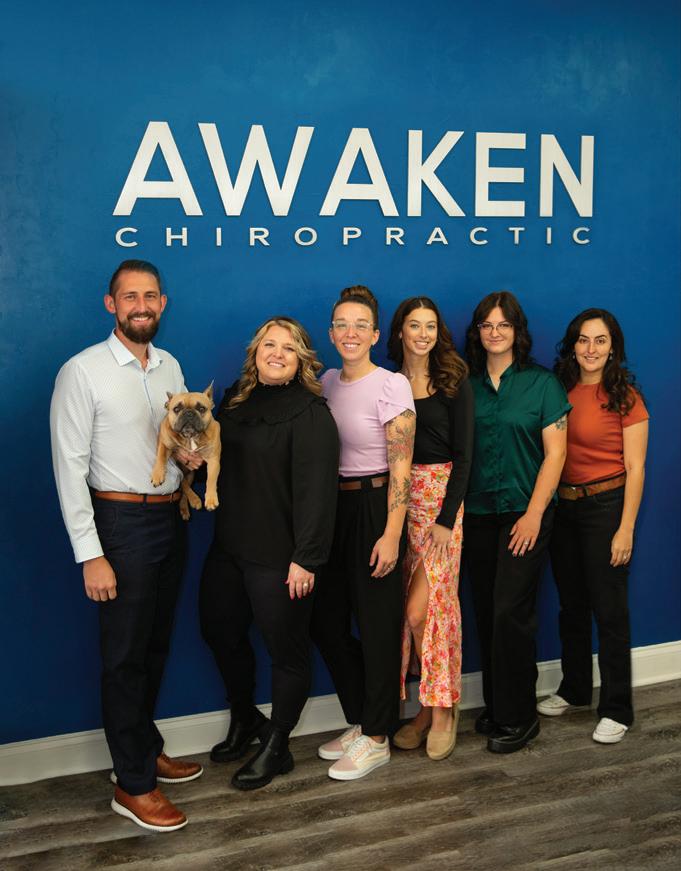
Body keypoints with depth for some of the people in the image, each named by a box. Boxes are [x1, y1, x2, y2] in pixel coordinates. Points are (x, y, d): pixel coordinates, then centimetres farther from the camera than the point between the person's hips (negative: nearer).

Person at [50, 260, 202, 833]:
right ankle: (133, 785, 15)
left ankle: (145, 749, 35)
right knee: (125, 655, 2)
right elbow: (70, 467, -14)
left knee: (156, 645, 17)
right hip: (122, 522, -6)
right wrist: (90, 555, -17)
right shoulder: (83, 372, -11)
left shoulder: (171, 367, 8)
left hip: (171, 517, 6)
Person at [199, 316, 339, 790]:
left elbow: (316, 489, -20)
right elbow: (218, 460, 21)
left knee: (287, 648, 7)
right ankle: (245, 719, 44)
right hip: (230, 547, 8)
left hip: (279, 555, -8)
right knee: (220, 631, 20)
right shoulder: (236, 401, 9)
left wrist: (306, 559, -23)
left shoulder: (310, 413, -14)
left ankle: (276, 747, 26)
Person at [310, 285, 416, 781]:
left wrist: (391, 534, -19)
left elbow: (401, 466, -14)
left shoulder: (391, 385, -11)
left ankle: (376, 739, 17)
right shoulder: (328, 382, 9)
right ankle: (360, 721, 29)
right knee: (327, 621, 11)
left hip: (374, 507, -7)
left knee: (377, 623, 2)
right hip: (333, 507, 7)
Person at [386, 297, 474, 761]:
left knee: (421, 608, -9)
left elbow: (463, 453, -4)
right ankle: (427, 708, 15)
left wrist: (447, 517, -11)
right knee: (410, 608, 3)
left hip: (441, 498, -3)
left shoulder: (454, 382, -1)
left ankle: (443, 709, 6)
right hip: (397, 500, 3)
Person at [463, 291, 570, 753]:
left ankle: (518, 717, 6)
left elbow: (555, 454, -5)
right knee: (486, 612, 9)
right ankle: (495, 706, 23)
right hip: (477, 514, 4)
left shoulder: (542, 383, -1)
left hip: (524, 512, -3)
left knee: (510, 612, -7)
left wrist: (534, 514, -12)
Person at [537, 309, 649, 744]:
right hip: (563, 508, 5)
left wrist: (626, 529, -15)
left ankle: (616, 710, 14)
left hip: (605, 507, -5)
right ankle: (574, 689, 34)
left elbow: (635, 469, -10)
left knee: (609, 610, 1)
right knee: (572, 605, 17)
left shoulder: (625, 397, -9)